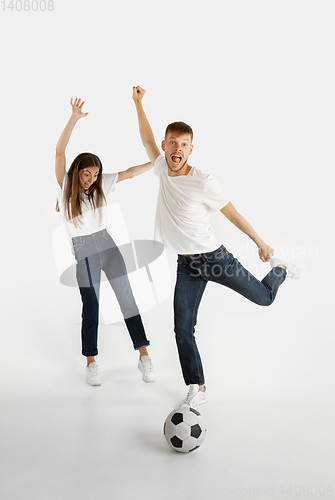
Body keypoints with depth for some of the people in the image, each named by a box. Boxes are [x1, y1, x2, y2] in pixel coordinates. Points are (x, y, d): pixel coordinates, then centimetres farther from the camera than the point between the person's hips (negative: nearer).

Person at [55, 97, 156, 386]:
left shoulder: (100, 185, 6)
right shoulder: (65, 185, -2)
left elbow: (130, 173, 6)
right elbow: (60, 151, -12)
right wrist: (74, 118, -19)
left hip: (107, 244, 3)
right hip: (83, 252, -2)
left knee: (127, 299, -2)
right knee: (91, 307, 0)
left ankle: (144, 356, 5)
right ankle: (91, 363, 15)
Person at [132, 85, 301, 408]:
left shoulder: (203, 182, -17)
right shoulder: (163, 169, -1)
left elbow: (232, 214, -8)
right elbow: (146, 139, 16)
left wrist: (260, 243, -4)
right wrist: (138, 104, 17)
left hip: (215, 257, -4)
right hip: (186, 266, 4)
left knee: (264, 297, 11)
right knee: (182, 330, -1)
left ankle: (279, 270, 45)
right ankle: (197, 390, 15)